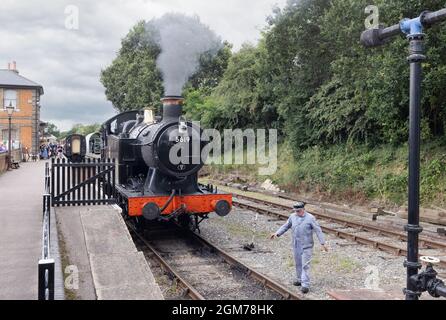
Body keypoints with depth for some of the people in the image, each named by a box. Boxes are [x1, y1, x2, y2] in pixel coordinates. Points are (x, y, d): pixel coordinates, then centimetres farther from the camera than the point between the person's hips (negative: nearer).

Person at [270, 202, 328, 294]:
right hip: (296, 245, 5)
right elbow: (286, 226, 13)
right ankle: (300, 279, 33)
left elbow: (318, 230, -13)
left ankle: (305, 285, -3)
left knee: (305, 265, -6)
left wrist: (323, 243, -17)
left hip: (306, 246, -5)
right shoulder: (292, 216, 2)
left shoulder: (310, 218, -12)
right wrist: (277, 234, 3)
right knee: (298, 264, 16)